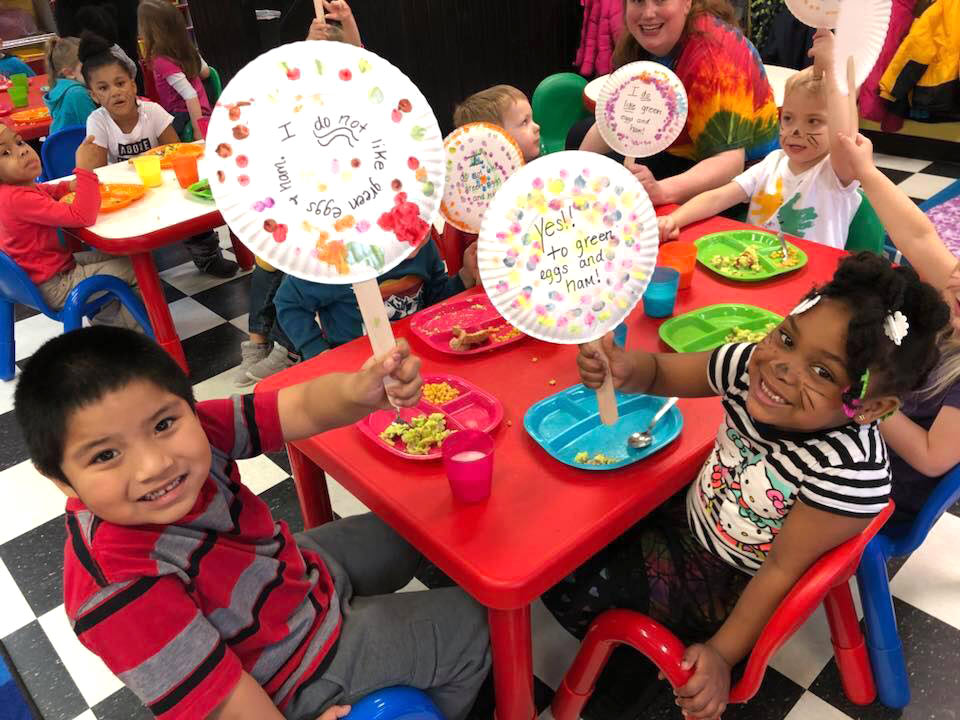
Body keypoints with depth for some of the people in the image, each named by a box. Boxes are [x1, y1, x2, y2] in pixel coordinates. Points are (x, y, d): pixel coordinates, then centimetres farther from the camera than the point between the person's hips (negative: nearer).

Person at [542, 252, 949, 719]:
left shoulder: (853, 472, -36)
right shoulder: (755, 364, -22)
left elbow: (783, 570, -24)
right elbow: (663, 373, -6)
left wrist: (722, 655, -20)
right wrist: (624, 367, -29)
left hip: (729, 584, -5)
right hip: (688, 514, 6)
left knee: (571, 578, -6)